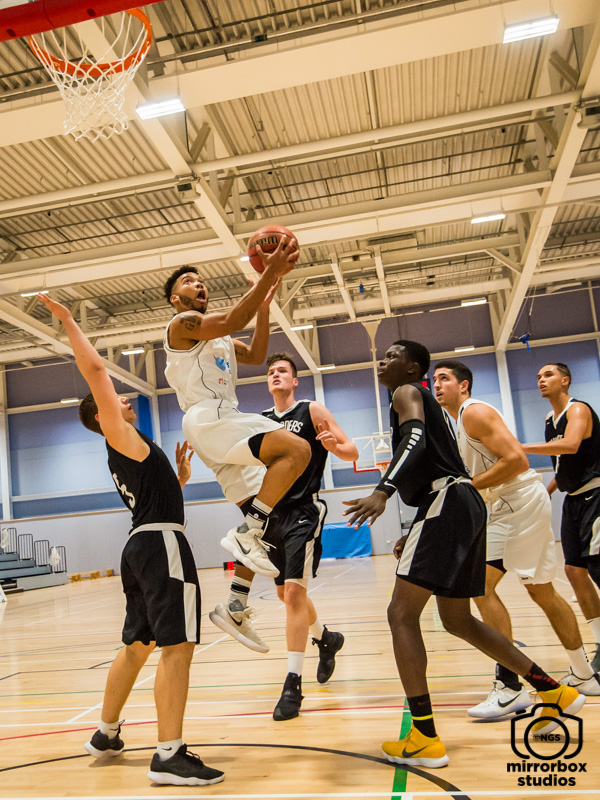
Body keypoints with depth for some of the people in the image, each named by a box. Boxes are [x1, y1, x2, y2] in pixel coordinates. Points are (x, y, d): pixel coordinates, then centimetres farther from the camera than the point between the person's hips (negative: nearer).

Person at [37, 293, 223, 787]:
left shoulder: (126, 455, 22)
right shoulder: (122, 436, -2)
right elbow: (95, 371, -11)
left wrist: (178, 476, 20)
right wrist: (67, 320, -5)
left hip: (142, 546, 10)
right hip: (161, 544, -10)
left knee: (137, 646, 19)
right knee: (177, 647, -11)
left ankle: (106, 734, 31)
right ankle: (169, 755, -10)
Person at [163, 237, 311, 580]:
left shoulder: (216, 336, 29)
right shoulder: (183, 323, 0)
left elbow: (255, 355, 27)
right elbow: (232, 321, -17)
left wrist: (264, 306, 17)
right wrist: (270, 273, -19)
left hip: (224, 419, 10)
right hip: (209, 418, -10)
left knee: (260, 519, 7)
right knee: (297, 450, -26)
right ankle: (246, 534, -23)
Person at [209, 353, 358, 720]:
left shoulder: (312, 411, -3)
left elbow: (352, 452, -5)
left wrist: (333, 445, -27)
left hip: (303, 512, -6)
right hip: (272, 514, 6)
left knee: (293, 593, -13)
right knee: (286, 593, 16)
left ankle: (293, 685, -4)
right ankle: (326, 639, 43)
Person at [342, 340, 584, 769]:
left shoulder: (407, 392, 2)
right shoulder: (430, 404, 30)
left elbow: (415, 440, -19)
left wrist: (382, 491, -34)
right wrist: (416, 534, 30)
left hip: (446, 502, -10)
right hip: (461, 503, 10)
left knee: (402, 613, -9)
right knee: (458, 621, 19)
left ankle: (425, 740, -9)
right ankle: (555, 691, 26)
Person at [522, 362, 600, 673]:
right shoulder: (550, 420, 14)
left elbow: (571, 445, -32)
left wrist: (522, 448, -34)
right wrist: (548, 491, 13)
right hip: (573, 498, 9)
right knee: (574, 569, 5)